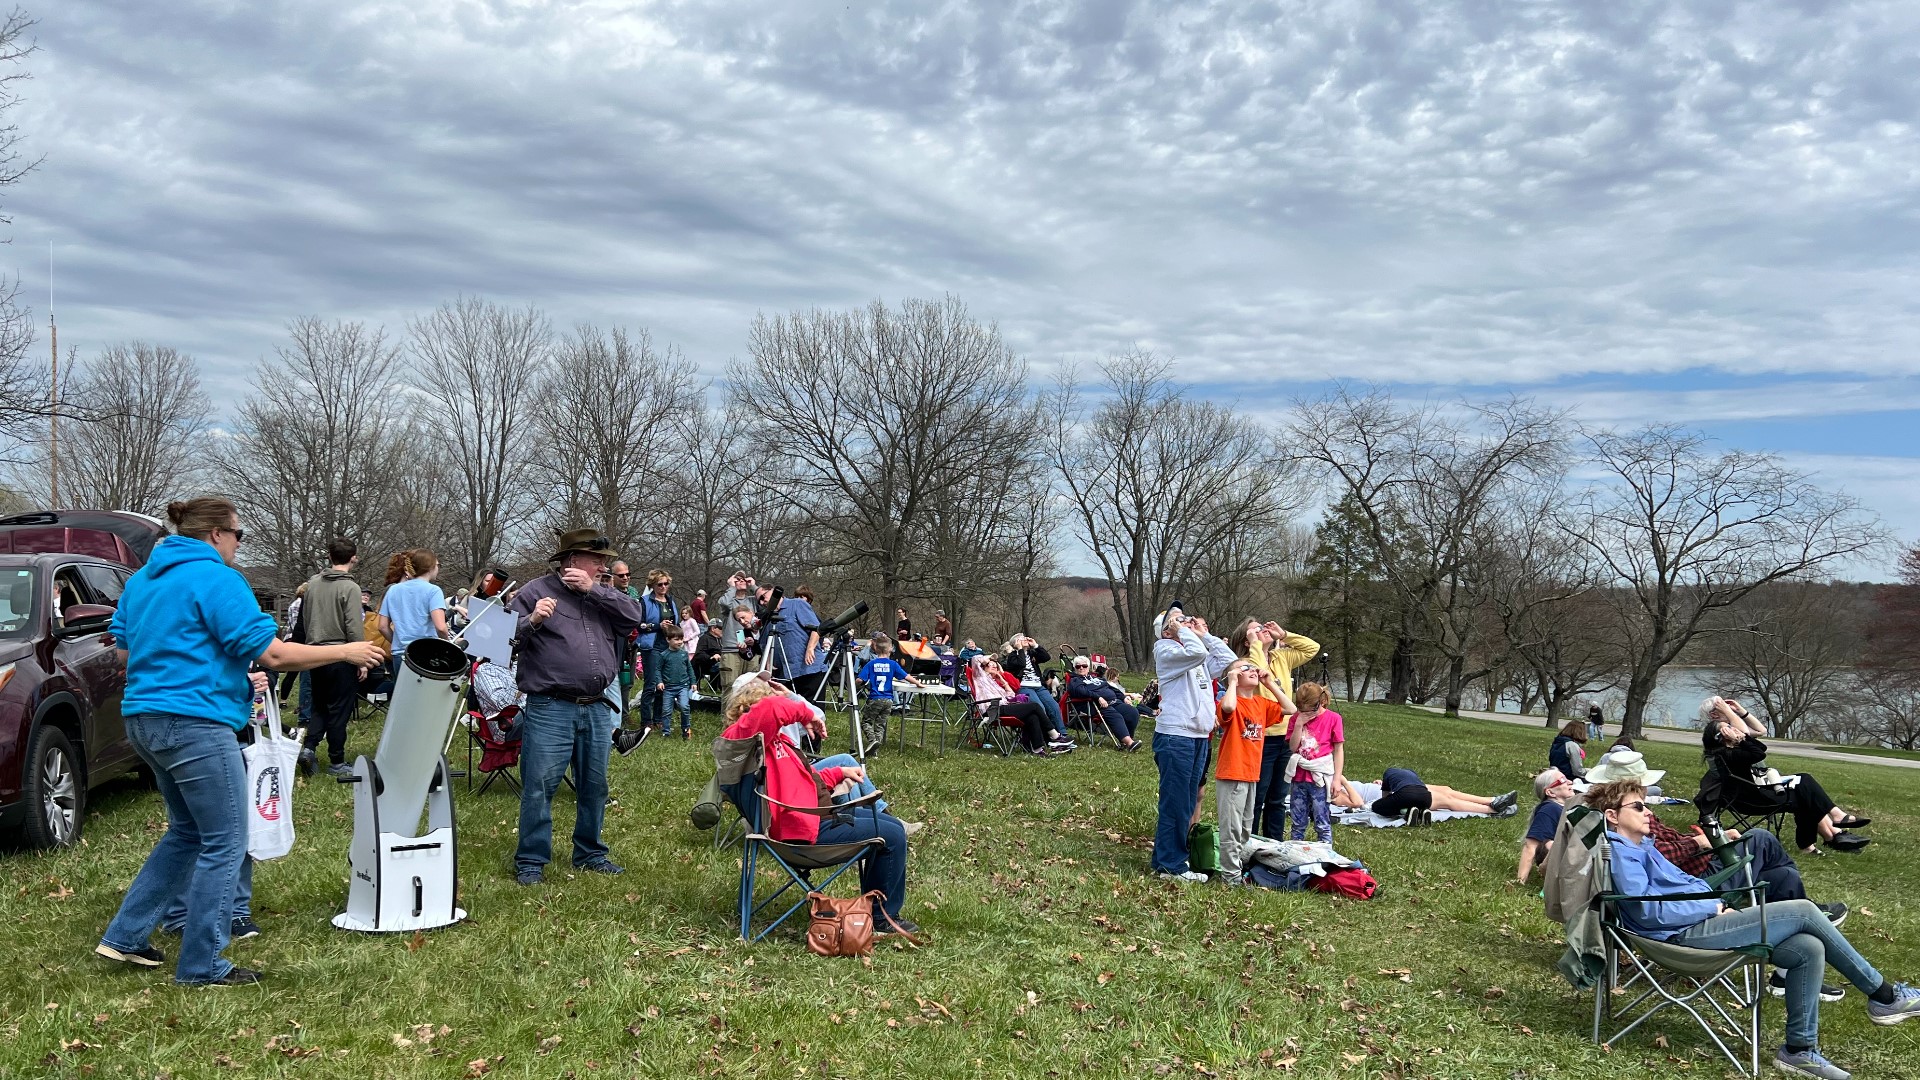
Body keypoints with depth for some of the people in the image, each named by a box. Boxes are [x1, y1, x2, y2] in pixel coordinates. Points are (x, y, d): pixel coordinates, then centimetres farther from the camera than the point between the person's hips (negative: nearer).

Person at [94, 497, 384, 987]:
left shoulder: (142, 580, 15)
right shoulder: (217, 579, -13)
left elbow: (123, 646, 24)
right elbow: (273, 654, -16)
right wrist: (345, 652, -7)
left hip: (143, 719, 10)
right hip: (195, 723, -10)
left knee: (187, 832, 23)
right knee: (225, 844, 0)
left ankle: (125, 936, 25)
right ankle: (201, 966, 5)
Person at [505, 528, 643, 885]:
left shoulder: (602, 596, 15)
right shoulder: (535, 591, -1)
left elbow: (634, 615, -1)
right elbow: (507, 638, -4)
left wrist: (592, 589, -7)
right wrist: (532, 621, -23)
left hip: (597, 709, 5)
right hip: (550, 708, -5)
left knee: (594, 786, 13)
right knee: (539, 786, -4)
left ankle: (590, 853, 27)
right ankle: (531, 861, 7)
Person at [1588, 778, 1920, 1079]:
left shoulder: (1641, 846, 22)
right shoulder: (1619, 852, -11)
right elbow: (1647, 911, -18)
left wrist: (1717, 903, 5)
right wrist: (1713, 906, -8)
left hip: (1703, 922, 10)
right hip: (1687, 933, -10)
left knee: (1809, 949, -3)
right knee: (1803, 911, -10)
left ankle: (1799, 1048, 5)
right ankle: (1883, 995, 4)